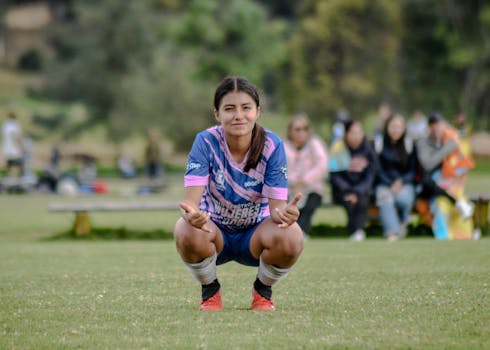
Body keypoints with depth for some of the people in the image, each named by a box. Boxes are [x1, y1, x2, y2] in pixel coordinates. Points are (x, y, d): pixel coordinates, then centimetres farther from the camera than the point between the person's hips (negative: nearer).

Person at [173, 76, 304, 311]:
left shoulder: (272, 145, -17)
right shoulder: (206, 142, -19)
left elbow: (276, 206, -21)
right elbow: (191, 198, -28)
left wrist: (284, 214, -47)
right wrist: (191, 214, -54)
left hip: (255, 234, 0)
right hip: (215, 230, 0)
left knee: (290, 238, -34)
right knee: (187, 233, -36)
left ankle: (263, 289, 2)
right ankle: (210, 291, -2)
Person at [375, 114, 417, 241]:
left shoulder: (409, 144, 6)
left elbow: (413, 170, 6)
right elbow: (378, 169, 0)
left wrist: (401, 182, -12)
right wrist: (391, 184, -13)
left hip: (405, 183, 1)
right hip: (384, 184, -1)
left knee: (404, 198, -33)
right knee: (386, 200, -35)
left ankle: (402, 223, -5)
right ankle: (392, 232, -44)